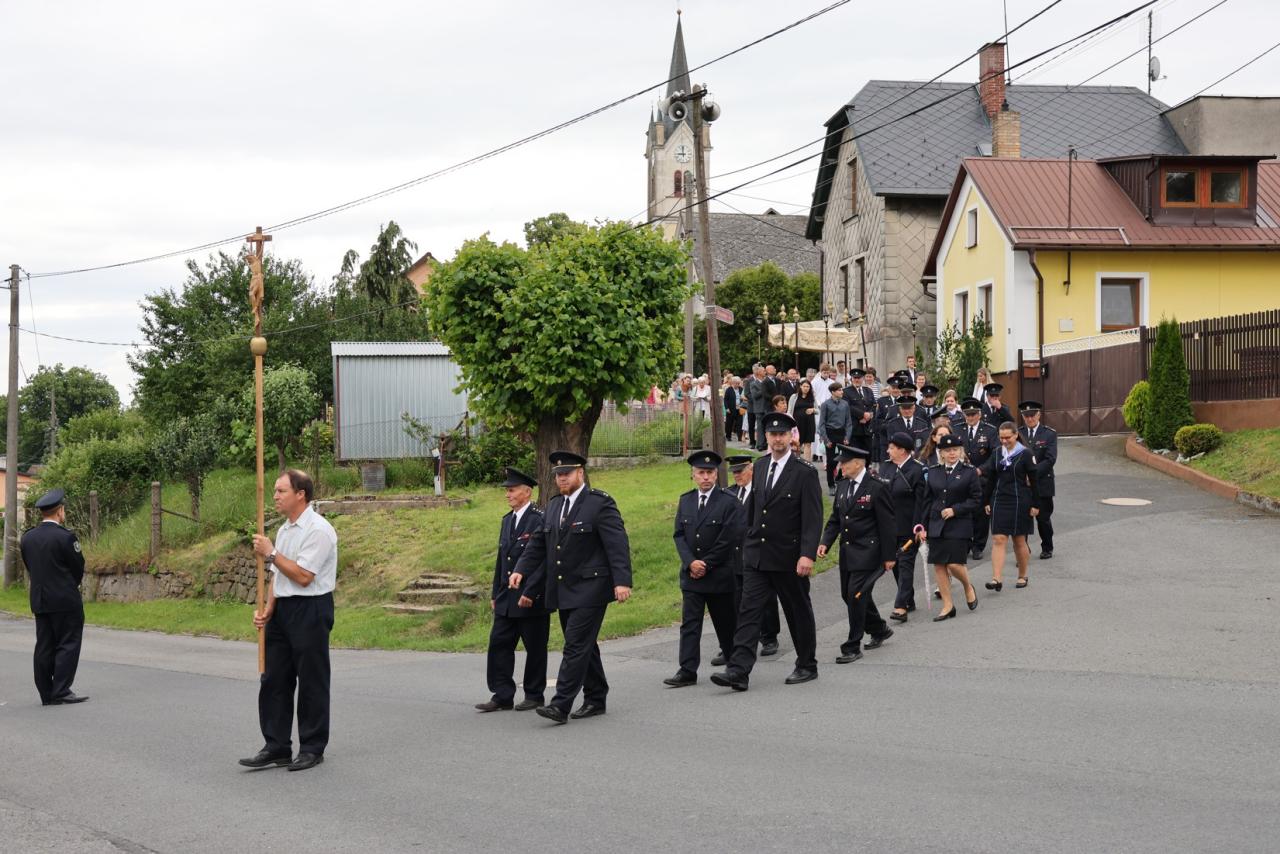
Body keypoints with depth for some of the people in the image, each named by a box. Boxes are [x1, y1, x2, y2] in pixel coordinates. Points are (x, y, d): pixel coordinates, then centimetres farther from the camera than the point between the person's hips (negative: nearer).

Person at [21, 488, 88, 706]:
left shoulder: (27, 538, 5)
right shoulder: (65, 536, -15)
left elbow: (29, 567, 11)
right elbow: (79, 567, -6)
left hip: (39, 601, 7)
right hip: (65, 602, -7)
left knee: (44, 647, 9)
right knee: (68, 645, 0)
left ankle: (46, 694, 12)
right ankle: (61, 692, -3)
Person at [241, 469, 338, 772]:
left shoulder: (318, 530, -15)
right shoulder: (284, 529, 14)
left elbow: (303, 576, -20)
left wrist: (271, 553, -13)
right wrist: (267, 609, 5)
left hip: (310, 610, -9)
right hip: (283, 610, 9)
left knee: (311, 683, 0)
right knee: (274, 679, 8)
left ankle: (312, 748, 9)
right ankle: (276, 747, 14)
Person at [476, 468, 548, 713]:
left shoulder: (540, 520, -12)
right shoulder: (507, 520, 15)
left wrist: (531, 593, -20)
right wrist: (495, 593, 17)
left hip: (533, 599, -8)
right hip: (507, 599, 8)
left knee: (535, 648, 3)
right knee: (499, 644, 3)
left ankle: (534, 695, 14)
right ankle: (502, 696, 8)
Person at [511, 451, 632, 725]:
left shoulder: (600, 503, -9)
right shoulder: (553, 506, 14)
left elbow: (617, 544, -15)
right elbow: (537, 543, 16)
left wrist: (622, 581, -23)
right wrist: (521, 570, 2)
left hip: (589, 589, -8)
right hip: (564, 590, 8)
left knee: (576, 646, -11)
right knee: (583, 646, 14)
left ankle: (560, 705, -14)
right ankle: (596, 700, 24)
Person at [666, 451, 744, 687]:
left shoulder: (729, 503, -6)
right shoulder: (685, 501, 9)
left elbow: (729, 540, -11)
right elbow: (679, 535, 5)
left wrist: (706, 564, -12)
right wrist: (690, 562, -9)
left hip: (719, 575, -3)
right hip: (691, 574, 3)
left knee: (725, 623, 7)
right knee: (689, 623, -2)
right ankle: (687, 671, -4)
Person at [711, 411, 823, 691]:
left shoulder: (805, 473, -9)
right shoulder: (760, 467, 9)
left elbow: (813, 519, -14)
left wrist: (807, 555, -22)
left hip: (789, 558, -4)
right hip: (757, 555, 5)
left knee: (799, 613, 10)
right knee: (749, 611, -5)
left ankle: (807, 666, 25)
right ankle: (738, 671, -10)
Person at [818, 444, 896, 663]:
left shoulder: (876, 488, -12)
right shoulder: (843, 487, 9)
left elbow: (886, 524, -10)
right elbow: (835, 519, 14)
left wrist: (888, 556, -10)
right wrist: (825, 542, -1)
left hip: (867, 553, -8)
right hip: (847, 552, 8)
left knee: (856, 595, -11)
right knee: (849, 595, 14)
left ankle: (853, 647, -2)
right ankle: (879, 629, 36)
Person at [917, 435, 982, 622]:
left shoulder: (969, 472, -1)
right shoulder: (933, 472, 8)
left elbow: (976, 500, -2)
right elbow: (927, 500, 11)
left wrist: (955, 510, -13)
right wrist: (923, 525, 6)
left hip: (959, 526, -4)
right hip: (936, 525, 4)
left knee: (955, 564, -11)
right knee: (939, 565, 3)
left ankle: (968, 588, 21)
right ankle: (947, 606, 13)